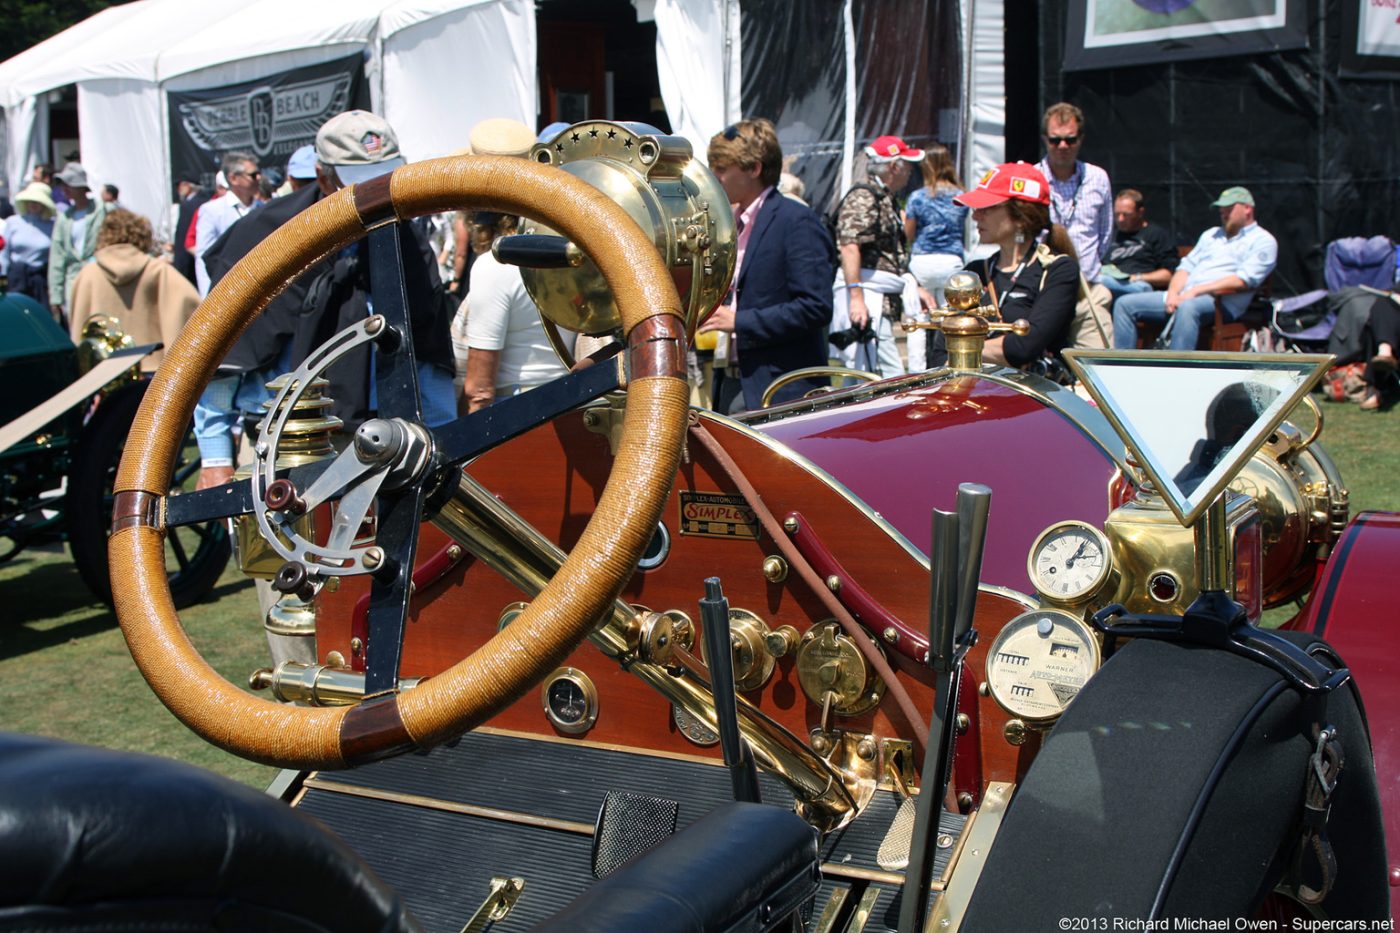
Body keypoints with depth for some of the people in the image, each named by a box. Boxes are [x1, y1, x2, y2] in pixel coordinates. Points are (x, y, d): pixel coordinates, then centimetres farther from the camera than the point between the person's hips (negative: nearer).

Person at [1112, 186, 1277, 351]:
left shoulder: (1263, 241, 6)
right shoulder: (1211, 234, 29)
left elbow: (1244, 280, -10)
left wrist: (1196, 291, -15)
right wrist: (1173, 293, -2)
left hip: (1221, 301, -7)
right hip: (1183, 297, 7)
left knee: (1187, 307, -42)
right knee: (1124, 304, -6)